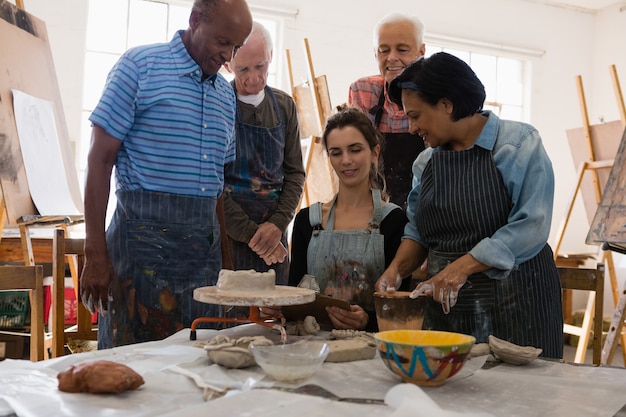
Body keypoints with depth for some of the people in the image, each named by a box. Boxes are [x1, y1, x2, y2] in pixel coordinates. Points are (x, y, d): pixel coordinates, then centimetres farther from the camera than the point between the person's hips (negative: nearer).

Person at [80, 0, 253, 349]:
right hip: (144, 234, -5)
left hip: (204, 242, 6)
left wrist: (226, 256, 14)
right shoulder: (140, 66, -2)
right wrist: (95, 253, -11)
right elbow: (101, 159, -6)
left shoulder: (226, 94, 14)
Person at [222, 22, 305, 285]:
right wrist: (250, 232, -13)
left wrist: (278, 223, -6)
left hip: (273, 227, 4)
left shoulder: (284, 105, 8)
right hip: (228, 230, -4)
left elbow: (295, 172, 9)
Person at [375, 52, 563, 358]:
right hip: (446, 304, 5)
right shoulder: (426, 162, 11)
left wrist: (462, 267, -21)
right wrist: (396, 270, 0)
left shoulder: (519, 144, -7)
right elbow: (417, 230, 18)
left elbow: (530, 227, -16)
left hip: (514, 302, -4)